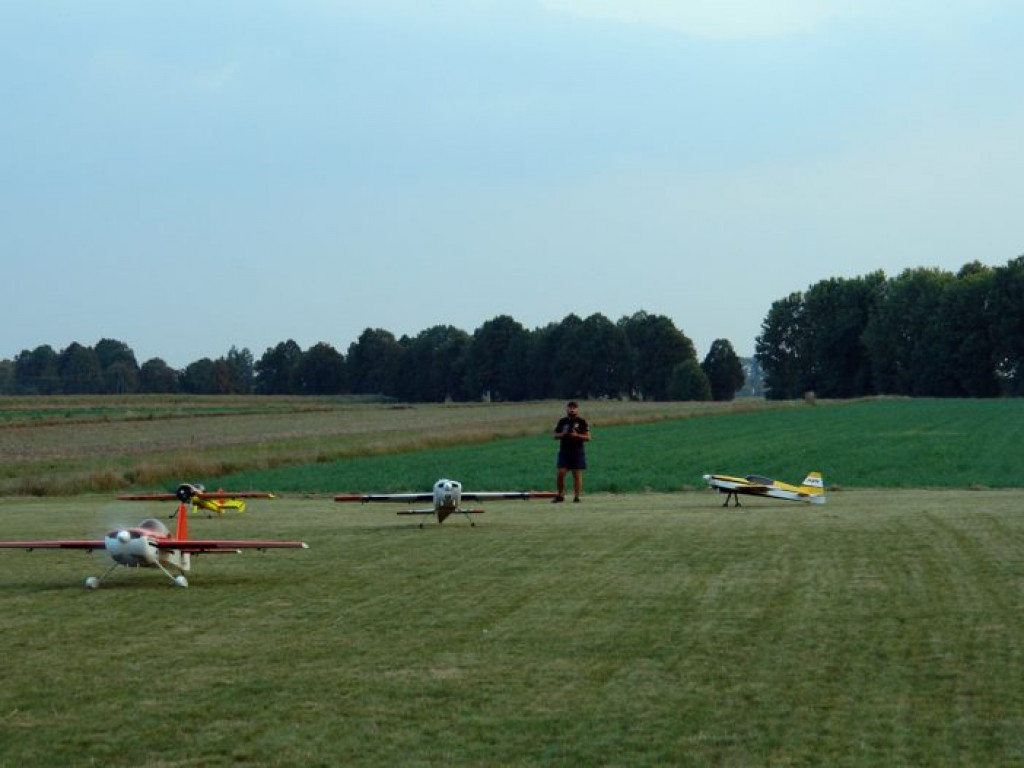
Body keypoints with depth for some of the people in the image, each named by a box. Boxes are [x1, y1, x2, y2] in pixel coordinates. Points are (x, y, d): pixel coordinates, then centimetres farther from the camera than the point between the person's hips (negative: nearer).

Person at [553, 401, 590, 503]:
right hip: (564, 451, 2)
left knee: (577, 475, -3)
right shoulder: (562, 421, 12)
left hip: (578, 451, -2)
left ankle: (576, 497, 2)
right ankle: (560, 495, 6)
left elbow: (588, 437, -1)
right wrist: (563, 434, -6)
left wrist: (577, 435, -16)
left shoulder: (582, 422, 2)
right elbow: (555, 436, 14)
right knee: (561, 473, -5)